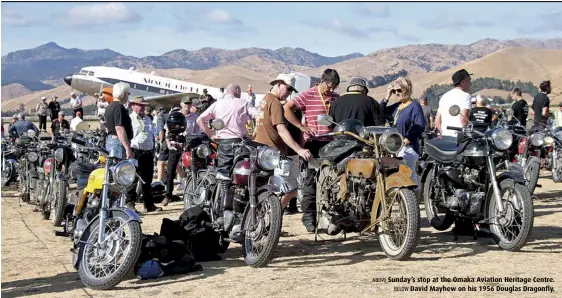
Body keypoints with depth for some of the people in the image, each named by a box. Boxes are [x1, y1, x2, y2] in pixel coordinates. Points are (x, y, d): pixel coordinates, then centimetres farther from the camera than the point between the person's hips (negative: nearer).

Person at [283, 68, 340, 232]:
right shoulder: (308, 95, -3)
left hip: (332, 144, 5)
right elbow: (287, 108, -10)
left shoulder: (336, 98, 13)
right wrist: (301, 126, -11)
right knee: (311, 179, -3)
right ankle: (308, 216, 0)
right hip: (314, 143, -5)